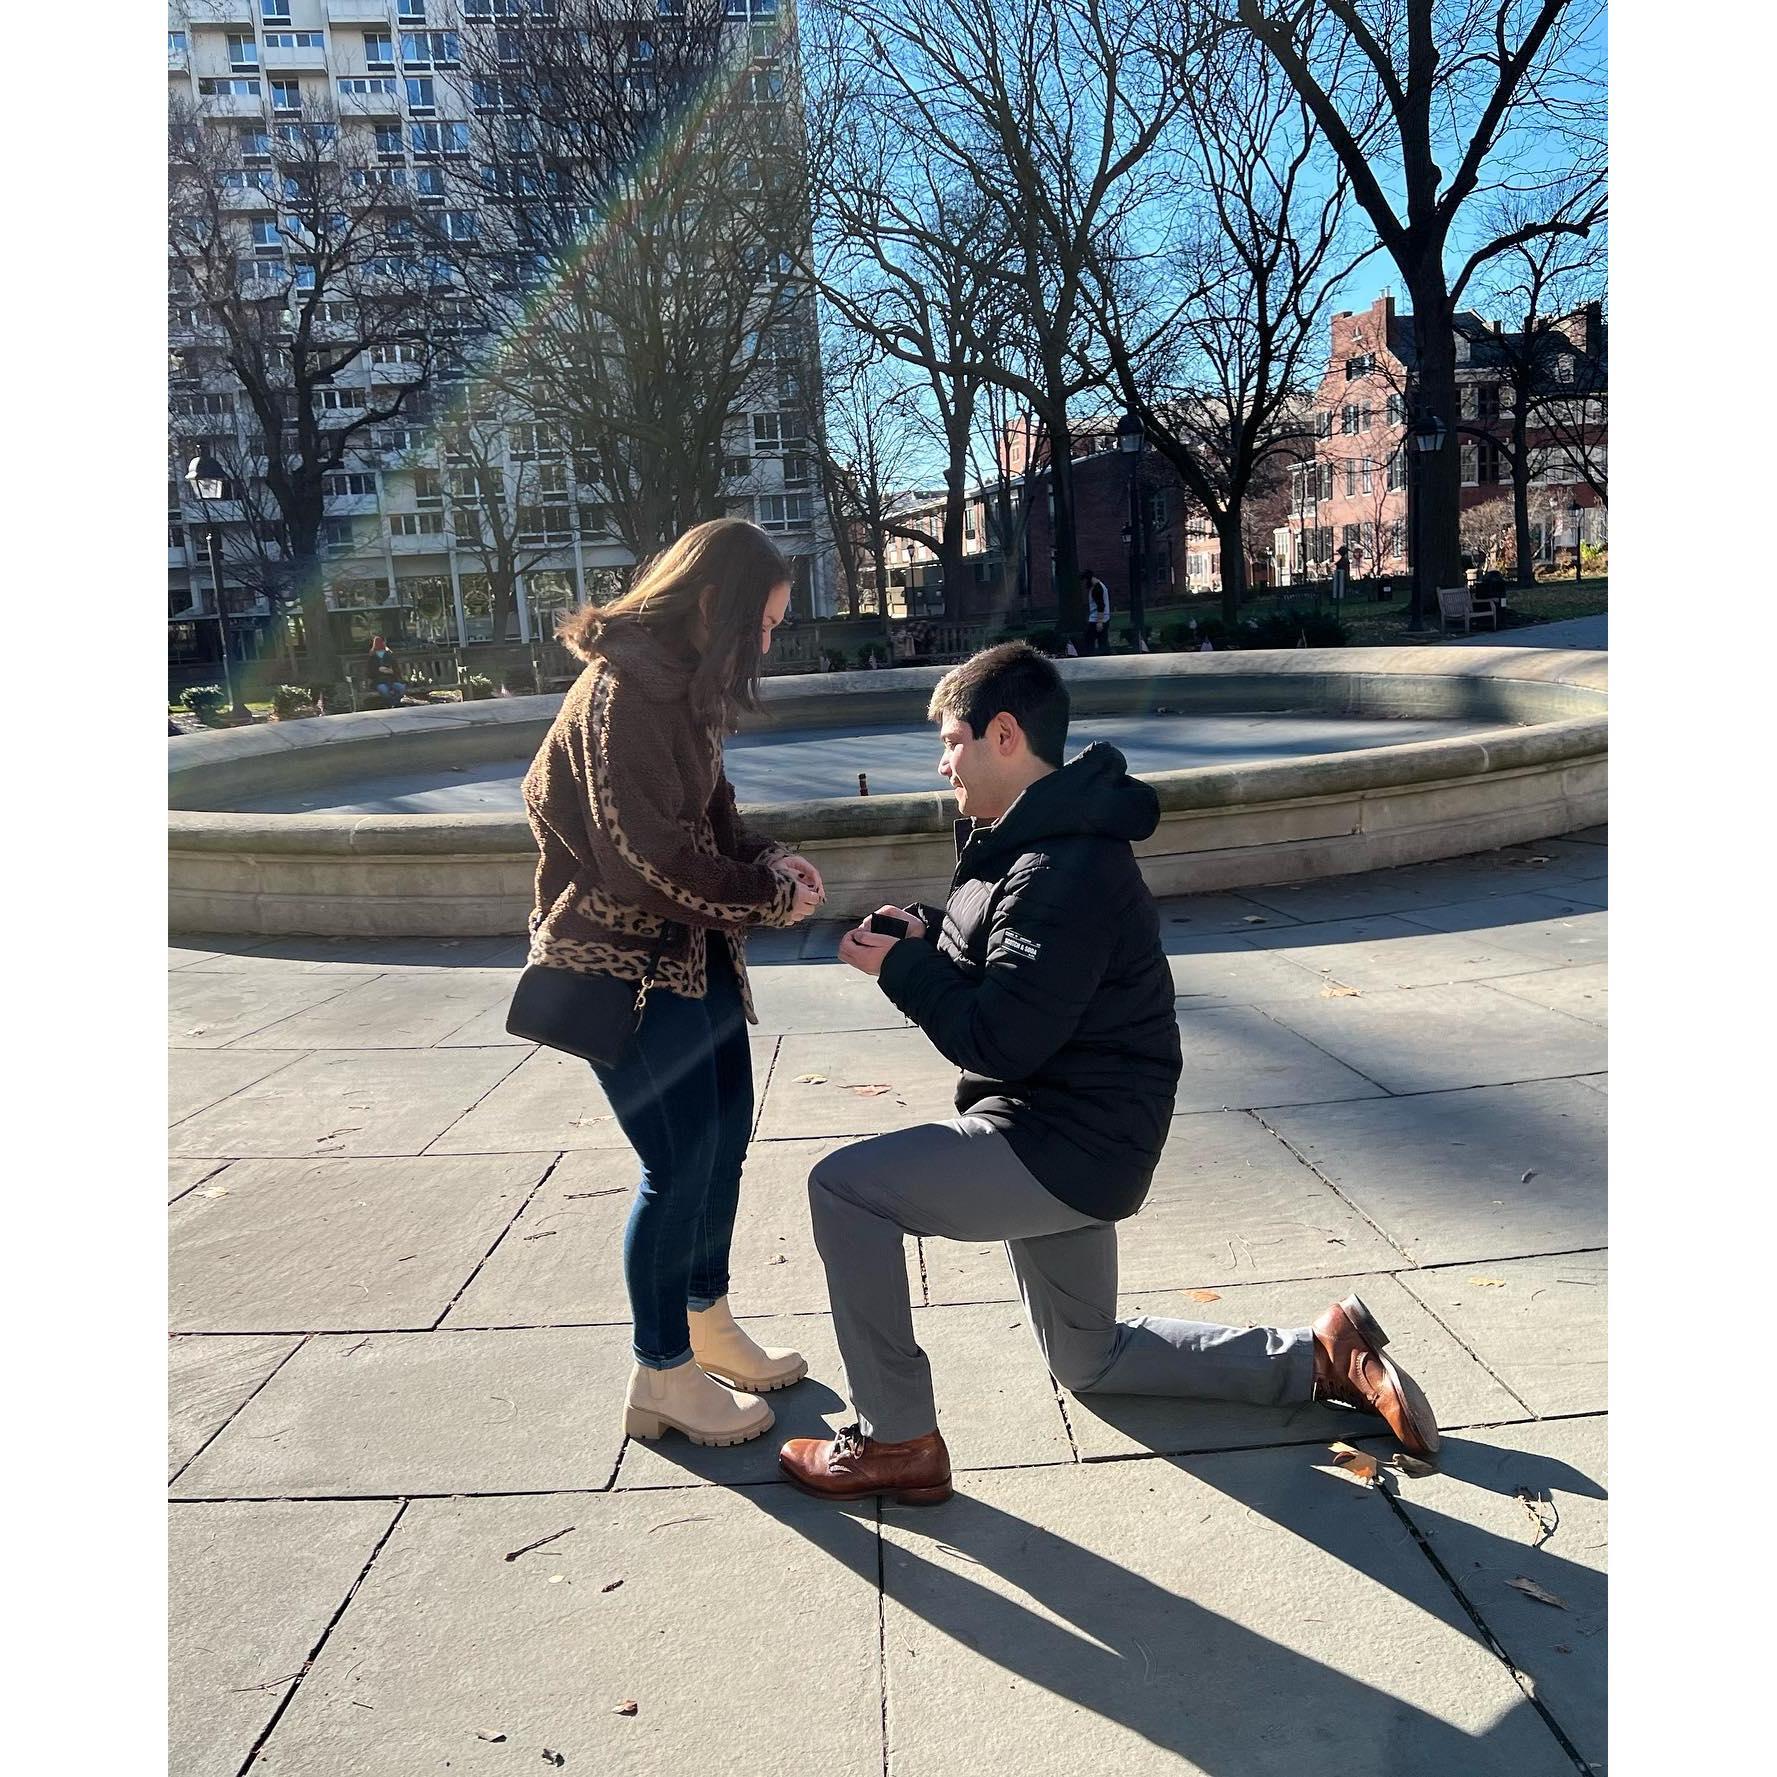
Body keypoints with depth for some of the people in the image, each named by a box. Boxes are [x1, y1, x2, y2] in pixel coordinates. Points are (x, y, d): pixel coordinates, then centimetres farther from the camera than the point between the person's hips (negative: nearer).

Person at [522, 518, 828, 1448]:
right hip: (626, 961, -10)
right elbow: (652, 853, -23)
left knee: (724, 1136, 16)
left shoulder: (685, 684, 12)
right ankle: (661, 1377, 16)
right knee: (678, 1164, -3)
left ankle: (707, 1325, 35)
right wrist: (767, 895, -12)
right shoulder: (625, 691, -20)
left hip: (694, 953, 10)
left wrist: (768, 859, -2)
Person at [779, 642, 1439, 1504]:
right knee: (1088, 1359, 23)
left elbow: (1001, 1038, -27)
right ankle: (1319, 1356, 27)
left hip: (1070, 1145, -11)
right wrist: (926, 938, -2)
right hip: (1062, 1138, 11)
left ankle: (896, 1442, -4)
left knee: (844, 1186, -16)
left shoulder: (1065, 867, -23)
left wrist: (900, 968, -14)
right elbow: (1010, 977, 16)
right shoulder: (1046, 842, 10)